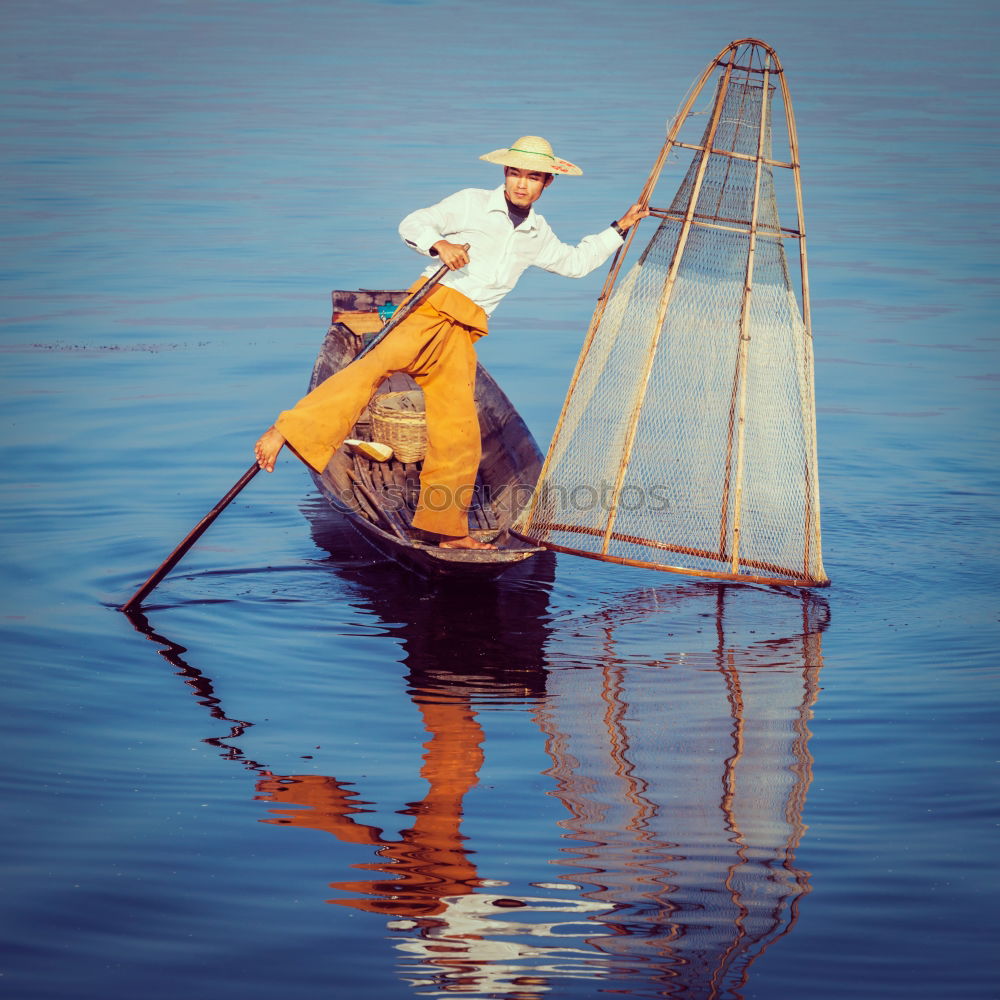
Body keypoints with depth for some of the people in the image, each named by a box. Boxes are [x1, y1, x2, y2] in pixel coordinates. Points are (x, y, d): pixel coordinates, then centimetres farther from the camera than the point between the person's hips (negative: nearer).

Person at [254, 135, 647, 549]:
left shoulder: (537, 235, 22)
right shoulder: (471, 203, 5)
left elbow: (575, 262, 39)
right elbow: (412, 224, 2)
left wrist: (618, 229, 37)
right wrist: (439, 244, -17)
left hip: (461, 335, 6)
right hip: (430, 309, -5)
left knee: (458, 434, 0)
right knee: (376, 364, -32)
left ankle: (447, 530, 11)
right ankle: (285, 432, -43)